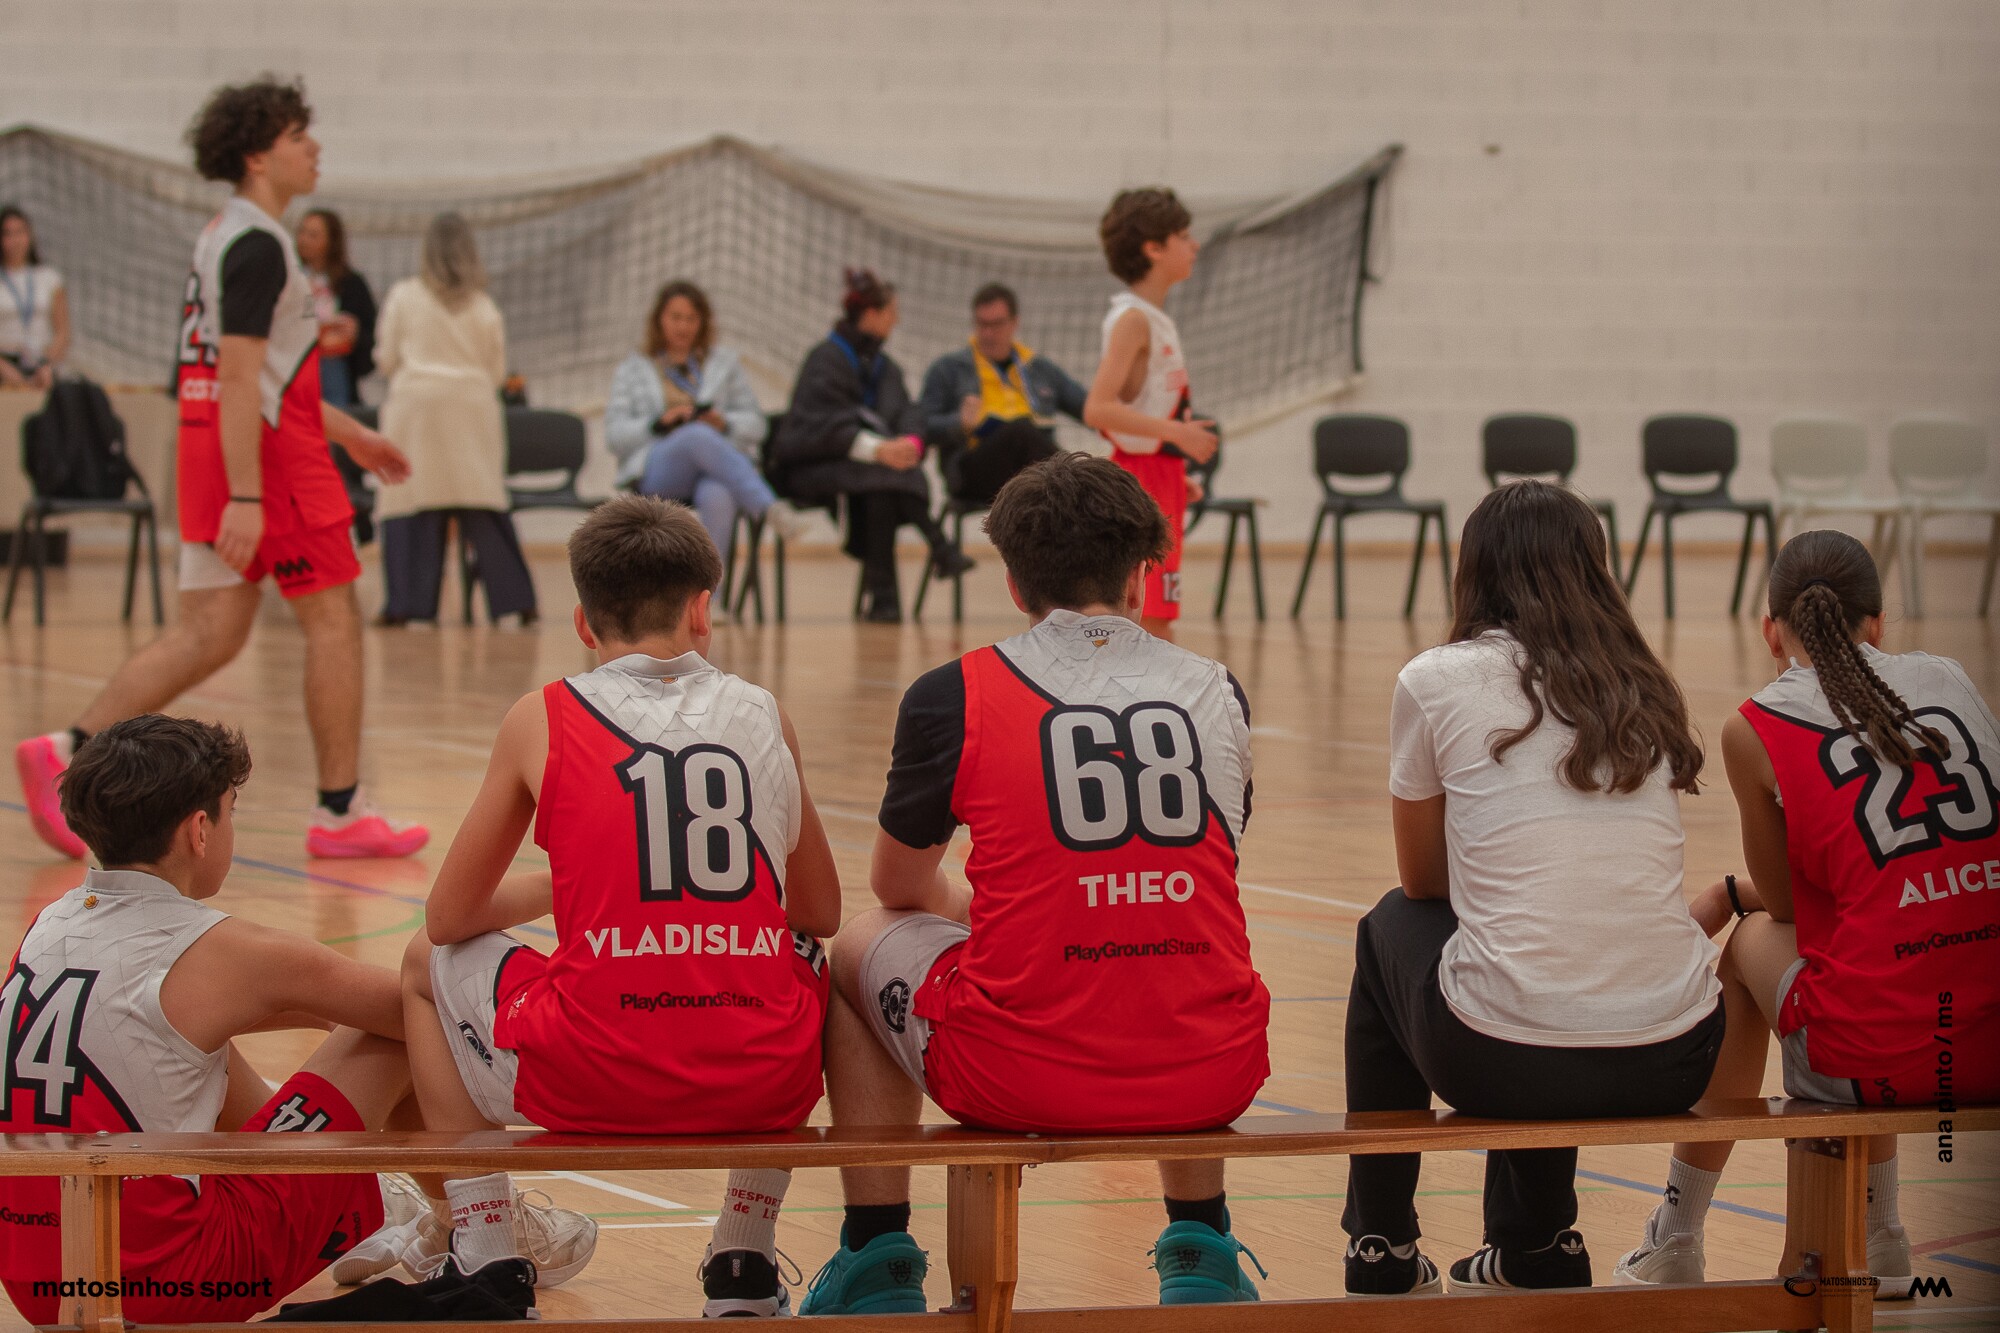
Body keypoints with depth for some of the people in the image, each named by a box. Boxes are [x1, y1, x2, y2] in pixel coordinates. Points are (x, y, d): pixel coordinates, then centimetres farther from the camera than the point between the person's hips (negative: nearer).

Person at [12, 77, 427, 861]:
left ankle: (67, 753, 0)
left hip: (214, 448, 10)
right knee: (334, 619, 0)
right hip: (267, 453, -10)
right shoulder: (258, 246, -14)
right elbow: (237, 377, -21)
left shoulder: (227, 236, 18)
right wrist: (244, 496, -25)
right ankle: (341, 814, 4)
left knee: (212, 634, 7)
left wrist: (348, 433, 31)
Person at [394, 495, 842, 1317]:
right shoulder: (764, 717, 10)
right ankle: (745, 1268, 35)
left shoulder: (542, 721, 4)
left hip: (591, 1087, -2)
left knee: (428, 967, 27)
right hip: (761, 1088, 2)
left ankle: (482, 1261, 21)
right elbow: (820, 914, 20)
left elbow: (449, 920, 12)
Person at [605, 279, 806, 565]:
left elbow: (755, 424, 18)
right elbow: (615, 434, 11)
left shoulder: (725, 362, 27)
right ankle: (771, 509, -54)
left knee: (717, 497, -41)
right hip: (657, 475, -1)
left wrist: (724, 423, -5)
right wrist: (659, 423, -8)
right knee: (698, 436, -40)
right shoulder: (632, 370, 24)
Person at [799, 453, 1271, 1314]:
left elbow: (899, 889, 16)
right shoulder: (1217, 693, 8)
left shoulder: (953, 697, 0)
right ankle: (1201, 1254, 36)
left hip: (1022, 1078, -3)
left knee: (860, 949, 28)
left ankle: (877, 1266, 27)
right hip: (1207, 1081, 3)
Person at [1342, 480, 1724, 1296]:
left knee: (1390, 931, 30)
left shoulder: (1437, 680, 2)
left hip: (1503, 1064, -4)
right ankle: (1537, 1248, 40)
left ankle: (1382, 1248, 38)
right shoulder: (1646, 692, 14)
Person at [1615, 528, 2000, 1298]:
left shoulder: (1755, 729, 1)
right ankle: (1876, 1244, 47)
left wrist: (1725, 899, 37)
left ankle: (1675, 1243, 42)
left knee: (1751, 945, 30)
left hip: (1878, 1061, -4)